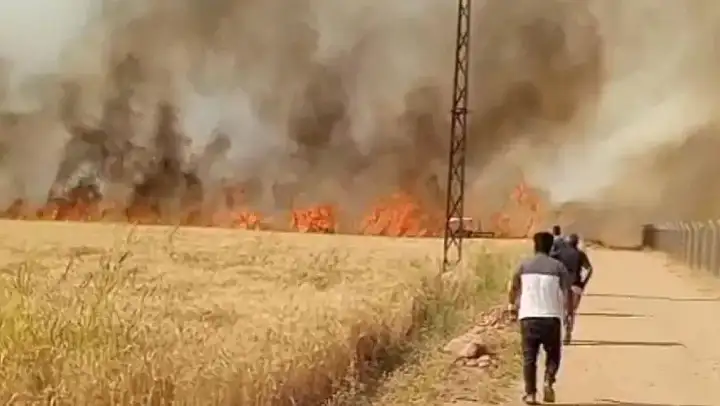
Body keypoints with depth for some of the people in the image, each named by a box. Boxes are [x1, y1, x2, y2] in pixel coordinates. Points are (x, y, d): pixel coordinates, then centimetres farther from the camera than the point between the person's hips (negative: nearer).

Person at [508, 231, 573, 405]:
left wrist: (512, 304, 35)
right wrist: (569, 308, 12)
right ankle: (548, 382, -7)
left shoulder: (524, 266, 6)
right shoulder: (557, 267, 1)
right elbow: (567, 292, -5)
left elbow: (514, 288, 17)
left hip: (528, 317, 1)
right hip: (551, 318, -1)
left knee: (529, 357, 9)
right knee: (553, 355, 16)